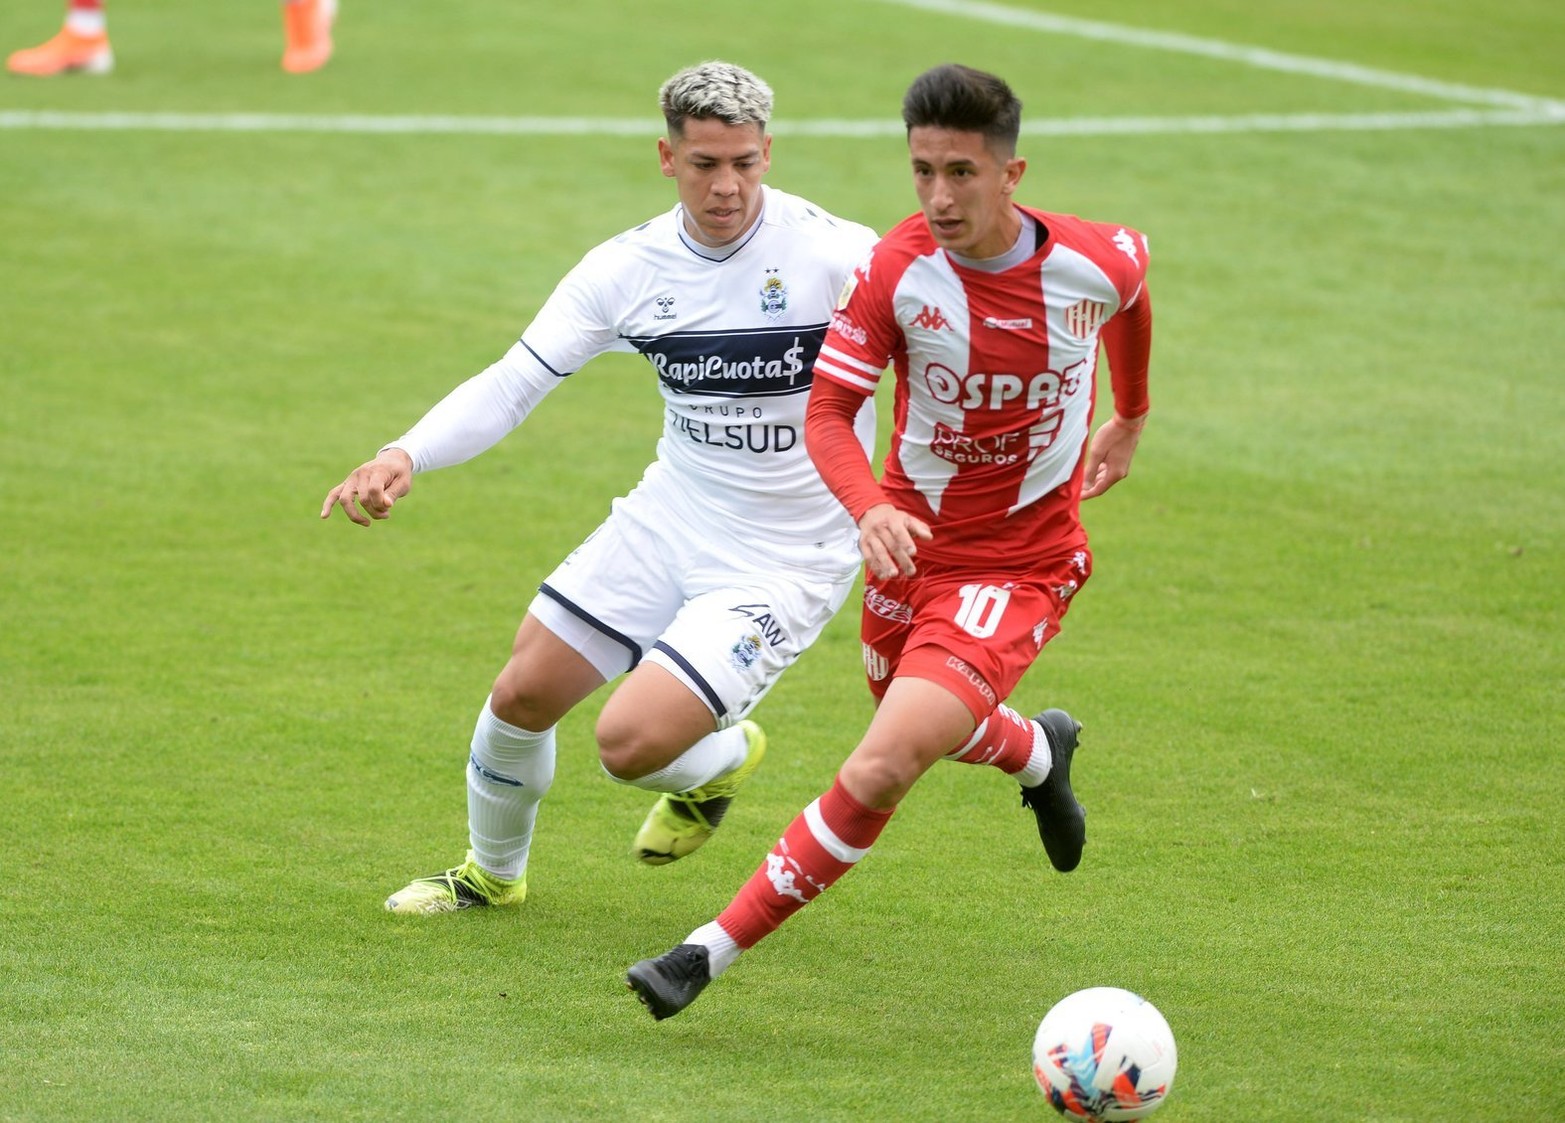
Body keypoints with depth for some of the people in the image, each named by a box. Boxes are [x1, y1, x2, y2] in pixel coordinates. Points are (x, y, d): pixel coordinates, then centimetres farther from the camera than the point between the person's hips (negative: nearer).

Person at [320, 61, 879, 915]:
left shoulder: (830, 253, -21)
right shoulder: (629, 268, -5)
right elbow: (513, 383, -2)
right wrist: (405, 457, -18)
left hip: (787, 557, -5)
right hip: (668, 517, 5)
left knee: (630, 742, -17)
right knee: (524, 694, 6)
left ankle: (723, 759, 21)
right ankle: (491, 872, 37)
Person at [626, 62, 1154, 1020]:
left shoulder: (1096, 262, -17)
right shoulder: (895, 270, -18)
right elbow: (826, 412, -14)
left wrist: (1130, 420, 25)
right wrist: (869, 509, -34)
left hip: (1021, 564, -3)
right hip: (913, 541, 3)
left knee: (880, 771, -19)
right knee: (936, 729, 27)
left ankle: (714, 952, -11)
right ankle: (1038, 751, 63)